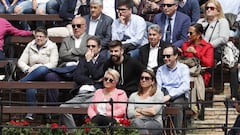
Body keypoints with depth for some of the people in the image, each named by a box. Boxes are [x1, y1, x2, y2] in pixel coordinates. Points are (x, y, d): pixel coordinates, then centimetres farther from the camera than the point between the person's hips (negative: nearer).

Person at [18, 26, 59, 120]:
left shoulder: (52, 46, 8)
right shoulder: (30, 46, 17)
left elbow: (53, 64, -5)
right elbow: (21, 61, 11)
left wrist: (37, 67, -15)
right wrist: (27, 69, -11)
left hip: (46, 74, -2)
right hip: (32, 75, 2)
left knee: (43, 69, -39)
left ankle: (20, 83, -36)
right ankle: (31, 112, -37)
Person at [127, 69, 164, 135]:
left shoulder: (158, 93, 11)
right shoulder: (133, 96, 21)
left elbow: (154, 111, -5)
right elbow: (129, 114, 5)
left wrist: (139, 110, 7)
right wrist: (148, 112, -3)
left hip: (154, 123, -2)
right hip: (137, 121, 2)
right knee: (137, 122, -35)